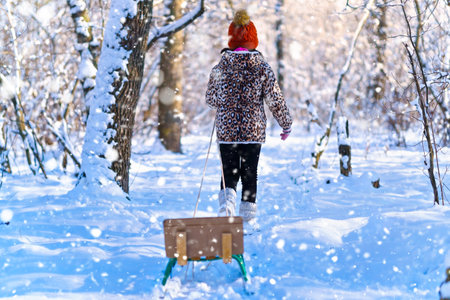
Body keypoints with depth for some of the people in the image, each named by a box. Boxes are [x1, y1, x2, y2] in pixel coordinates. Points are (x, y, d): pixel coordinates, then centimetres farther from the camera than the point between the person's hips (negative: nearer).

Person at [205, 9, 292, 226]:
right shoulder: (262, 68, -6)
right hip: (253, 131, 0)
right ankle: (248, 218, 15)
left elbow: (210, 98, 7)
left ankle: (226, 206, -15)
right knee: (250, 175, 11)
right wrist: (286, 124, 9)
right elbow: (275, 99, -3)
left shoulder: (220, 67, -3)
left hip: (226, 131, 1)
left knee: (229, 174, 10)